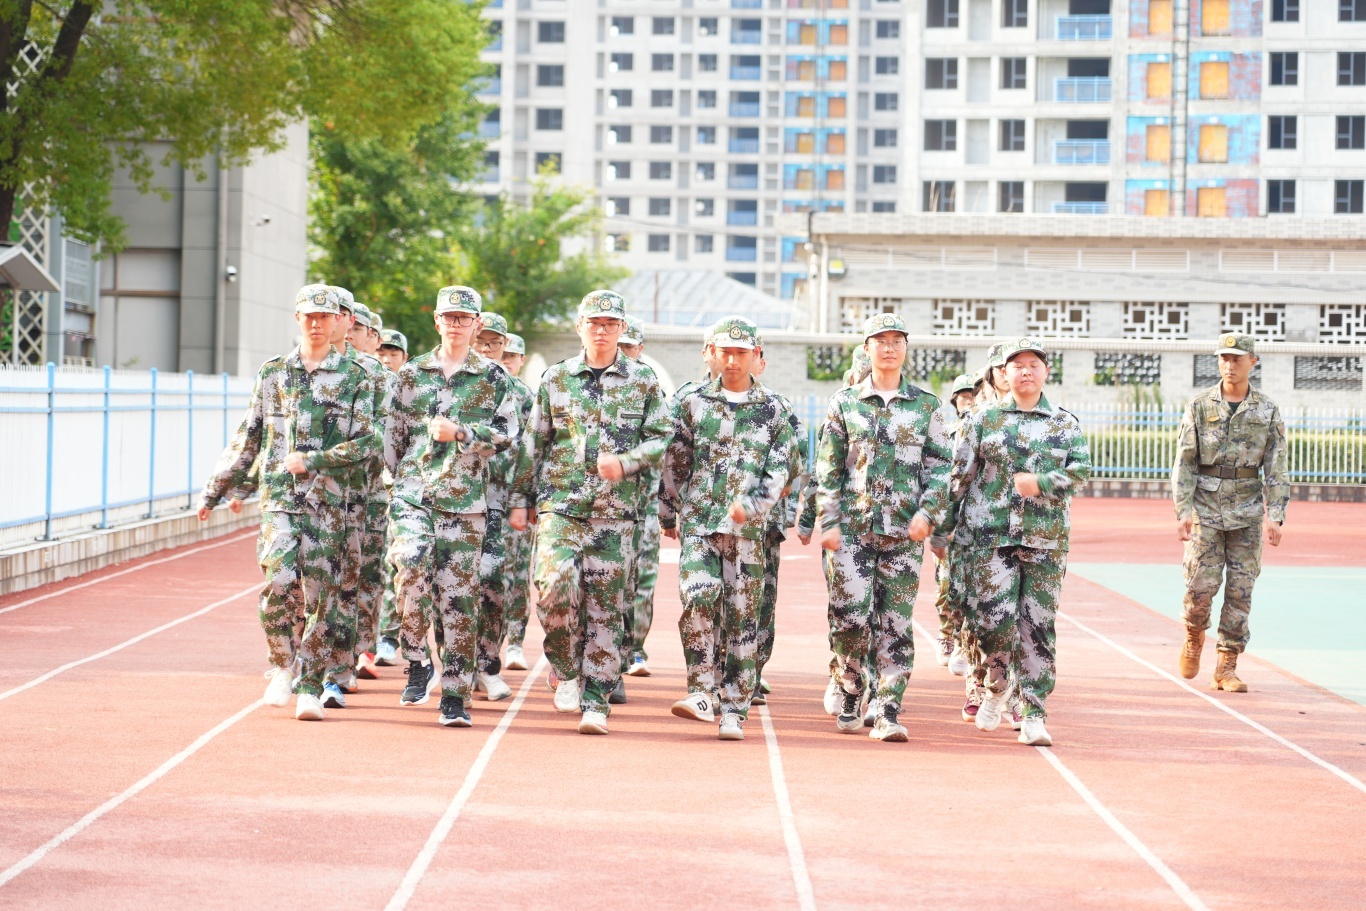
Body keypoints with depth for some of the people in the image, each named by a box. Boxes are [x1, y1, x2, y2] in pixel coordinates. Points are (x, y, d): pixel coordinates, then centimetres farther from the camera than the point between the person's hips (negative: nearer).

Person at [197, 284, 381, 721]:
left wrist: (312, 460, -13)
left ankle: (310, 687, 8)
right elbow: (246, 439, 15)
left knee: (321, 594, -1)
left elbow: (368, 443, -4)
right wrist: (214, 491, 15)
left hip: (328, 500, -1)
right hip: (278, 496, 1)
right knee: (279, 580, -17)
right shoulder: (272, 373, 11)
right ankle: (283, 665, 4)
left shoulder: (355, 378, 4)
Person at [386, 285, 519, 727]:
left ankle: (455, 694, 4)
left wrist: (460, 433, -11)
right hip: (412, 494, 1)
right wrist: (397, 477, 11)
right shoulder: (412, 373, 12)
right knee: (409, 569, -23)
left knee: (458, 595, -2)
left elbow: (508, 434, 2)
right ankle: (417, 660, -2)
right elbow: (394, 433, 15)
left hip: (464, 500, -1)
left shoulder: (493, 378, 7)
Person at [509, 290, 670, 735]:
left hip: (615, 512, 0)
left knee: (605, 606, 0)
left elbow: (662, 437, 5)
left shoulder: (643, 381, 7)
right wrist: (520, 499, 9)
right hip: (560, 505, 0)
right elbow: (533, 443, 12)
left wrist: (626, 461, -12)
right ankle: (566, 672, 7)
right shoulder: (556, 379, 9)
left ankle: (596, 702, 5)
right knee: (555, 587, -17)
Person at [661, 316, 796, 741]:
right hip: (697, 521, 0)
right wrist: (668, 514, 17)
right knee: (698, 598, -19)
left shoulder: (773, 411, 6)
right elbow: (675, 463, 14)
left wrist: (751, 504, -13)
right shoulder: (694, 403, 8)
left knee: (741, 618, 0)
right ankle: (701, 694, -13)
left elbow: (781, 468, 1)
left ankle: (734, 711, 4)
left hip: (747, 529, 0)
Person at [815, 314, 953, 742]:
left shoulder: (926, 406, 8)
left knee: (895, 623, -1)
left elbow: (939, 466, 6)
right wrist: (829, 522, -2)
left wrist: (926, 514, -8)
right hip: (851, 527, 0)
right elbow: (828, 469, 6)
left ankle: (887, 713, 1)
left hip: (903, 531, 1)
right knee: (850, 618, -6)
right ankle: (850, 698, 14)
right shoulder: (845, 402, 7)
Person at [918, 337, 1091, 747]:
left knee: (1038, 625, -1)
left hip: (1045, 538, 1)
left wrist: (1040, 482, -14)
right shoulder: (985, 420, 8)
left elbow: (1082, 469, -1)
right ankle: (997, 684, 19)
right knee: (995, 618, -11)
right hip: (990, 533, -1)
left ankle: (1033, 715, 4)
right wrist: (930, 514, 1)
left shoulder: (1065, 424, 11)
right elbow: (957, 474, 6)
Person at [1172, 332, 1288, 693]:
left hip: (1247, 511, 1)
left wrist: (1276, 516, -6)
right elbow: (1184, 463, 0)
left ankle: (1226, 668, 5)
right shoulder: (1200, 406, 1)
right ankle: (1194, 636, 24)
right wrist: (1183, 511, -9)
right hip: (1205, 510, -1)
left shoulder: (1268, 411, 3)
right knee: (1201, 585, -7)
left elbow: (1276, 468, 2)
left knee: (1240, 591, -1)